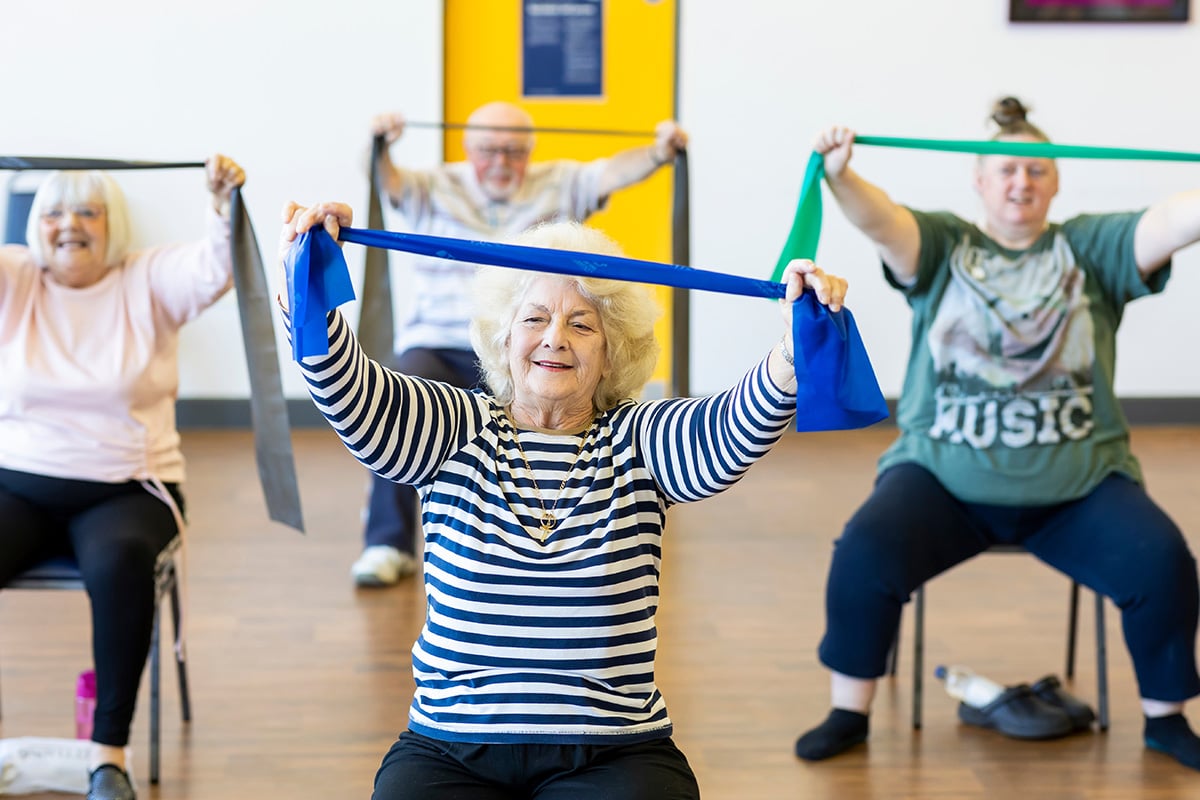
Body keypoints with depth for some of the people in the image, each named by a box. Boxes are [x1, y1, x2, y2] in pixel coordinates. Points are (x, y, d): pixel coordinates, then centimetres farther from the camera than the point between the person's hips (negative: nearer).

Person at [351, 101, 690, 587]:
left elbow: (612, 173, -5)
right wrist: (379, 148, -34)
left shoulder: (558, 186, 11)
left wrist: (660, 152, -25)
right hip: (440, 343, 0)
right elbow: (388, 181, -10)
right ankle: (388, 543, -18)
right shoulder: (436, 188, 8)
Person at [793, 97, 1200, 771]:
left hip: (1077, 484, 1)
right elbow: (880, 219, -15)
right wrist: (841, 177, -36)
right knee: (866, 551, -24)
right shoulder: (943, 247, 6)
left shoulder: (1091, 249, 7)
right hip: (945, 476, -1)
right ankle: (849, 713, -3)